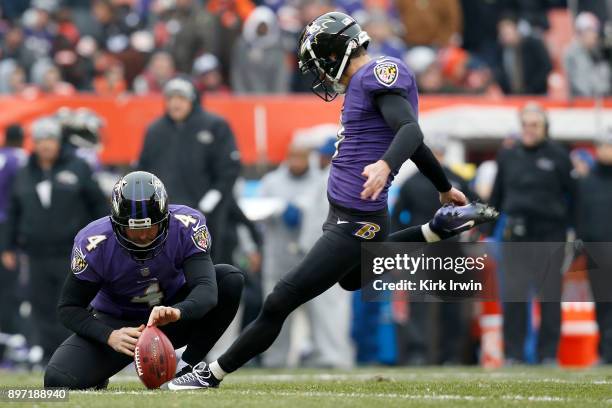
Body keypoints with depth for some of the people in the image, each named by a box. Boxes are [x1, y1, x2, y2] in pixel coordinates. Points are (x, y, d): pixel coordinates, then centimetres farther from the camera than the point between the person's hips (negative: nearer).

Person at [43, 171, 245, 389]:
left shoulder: (187, 226, -24)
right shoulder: (94, 243, -24)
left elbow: (206, 289, -35)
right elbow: (68, 307, -16)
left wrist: (177, 312, -58)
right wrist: (109, 336, -34)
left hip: (170, 320, 1)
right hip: (115, 322, -1)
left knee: (230, 279, -24)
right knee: (58, 380, -25)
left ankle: (188, 366, -13)